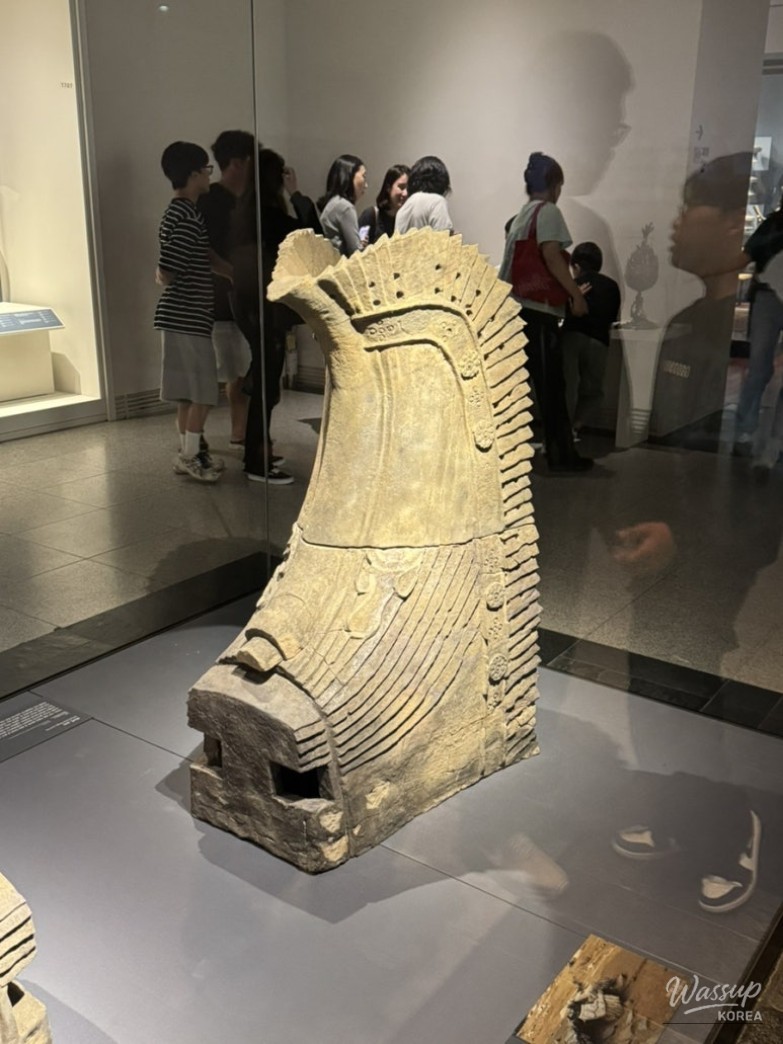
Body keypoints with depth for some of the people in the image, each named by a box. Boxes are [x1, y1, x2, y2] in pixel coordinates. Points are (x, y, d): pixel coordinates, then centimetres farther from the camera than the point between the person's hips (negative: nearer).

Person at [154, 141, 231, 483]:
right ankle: (189, 457, 8)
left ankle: (191, 452, 23)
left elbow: (206, 257, 23)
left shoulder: (182, 212, 13)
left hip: (183, 316, 10)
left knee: (190, 393, 15)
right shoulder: (187, 219, -19)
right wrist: (161, 275, -2)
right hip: (187, 317, -10)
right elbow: (165, 274, -24)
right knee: (203, 393, -1)